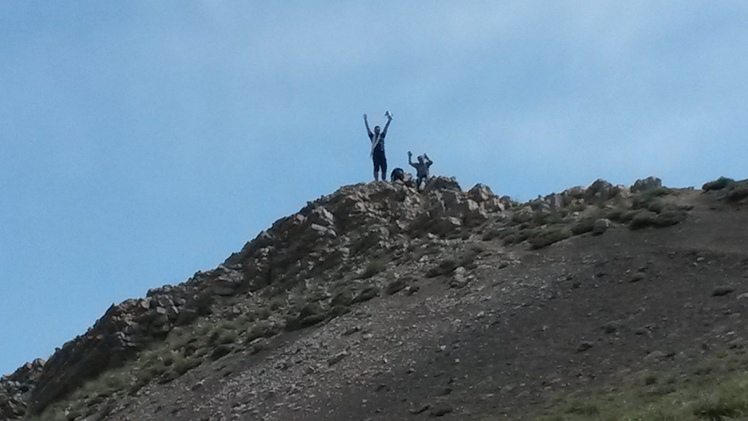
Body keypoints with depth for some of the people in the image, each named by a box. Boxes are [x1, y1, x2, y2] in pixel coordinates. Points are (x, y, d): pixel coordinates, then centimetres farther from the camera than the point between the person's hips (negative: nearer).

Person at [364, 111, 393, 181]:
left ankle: (384, 180, 2)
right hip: (375, 154, -3)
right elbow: (368, 128, 10)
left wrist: (389, 120, 10)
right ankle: (376, 181, -10)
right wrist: (365, 120, 6)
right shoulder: (372, 136, 12)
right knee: (376, 168, -7)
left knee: (384, 168, -2)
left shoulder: (382, 135, 17)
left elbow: (386, 128, 15)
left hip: (382, 154, 3)